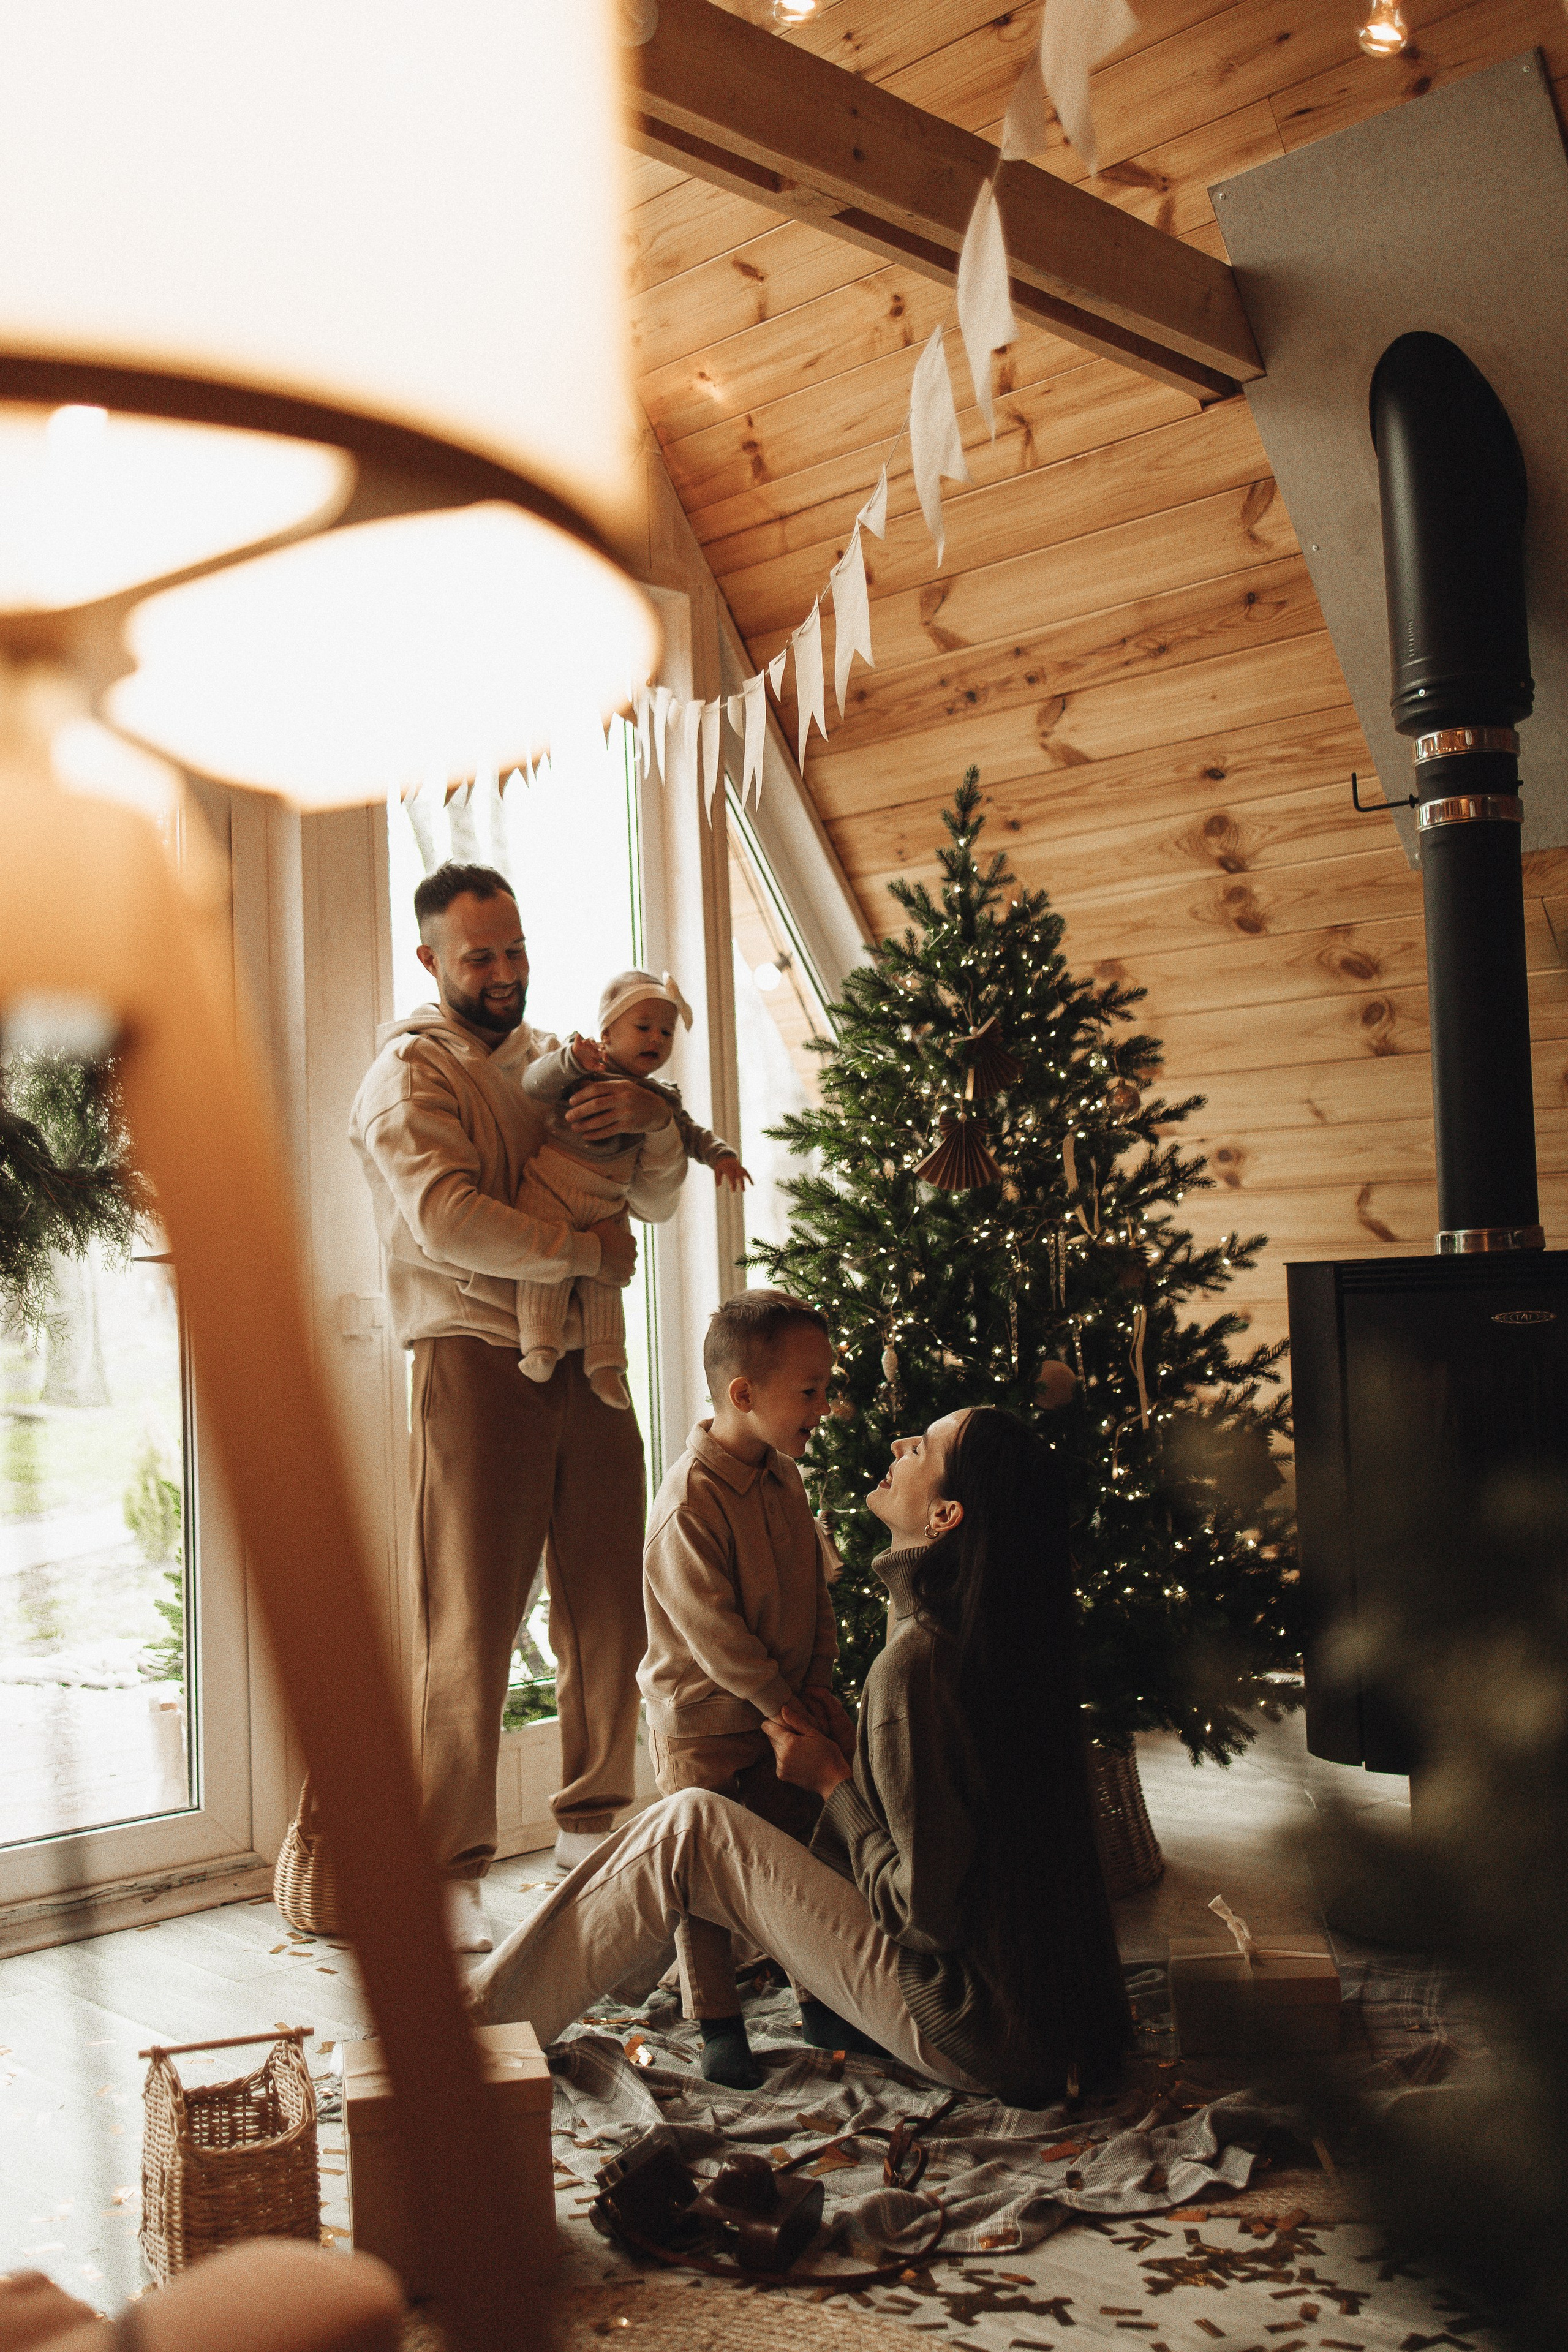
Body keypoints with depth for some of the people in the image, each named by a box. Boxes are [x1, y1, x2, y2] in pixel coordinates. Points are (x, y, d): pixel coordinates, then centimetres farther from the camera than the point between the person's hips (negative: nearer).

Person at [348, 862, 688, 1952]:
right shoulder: (411, 1072, 0)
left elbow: (659, 1199, 14)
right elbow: (444, 1218, -18)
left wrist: (654, 1120, -7)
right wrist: (585, 1249, -12)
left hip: (587, 1363, 6)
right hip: (478, 1364, -6)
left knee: (612, 1612, 9)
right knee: (471, 1629, -3)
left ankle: (593, 1820, 26)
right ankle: (450, 1870, 6)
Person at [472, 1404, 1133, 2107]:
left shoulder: (916, 1664, -24)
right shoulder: (1007, 1632, 3)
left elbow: (926, 1906, -22)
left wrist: (832, 1782, -9)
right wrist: (847, 1758, 9)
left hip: (976, 2034, -9)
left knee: (687, 1830, -9)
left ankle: (480, 2023, 2)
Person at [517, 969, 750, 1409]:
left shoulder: (659, 1098, 12)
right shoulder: (584, 1071, -6)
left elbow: (690, 1134, 22)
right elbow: (533, 1084, -20)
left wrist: (722, 1154, 3)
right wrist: (569, 1058, -38)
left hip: (607, 1205, 6)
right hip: (550, 1190, -5)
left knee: (604, 1278, 6)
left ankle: (603, 1363, 11)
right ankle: (539, 1344, -13)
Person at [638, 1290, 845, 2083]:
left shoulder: (784, 1481, 3)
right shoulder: (691, 1499, -24)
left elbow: (815, 1591, 11)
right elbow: (710, 1628, -24)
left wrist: (817, 1686, 2)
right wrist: (783, 1704, -19)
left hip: (783, 1715, 8)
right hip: (705, 1726, -8)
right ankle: (716, 2026, 14)